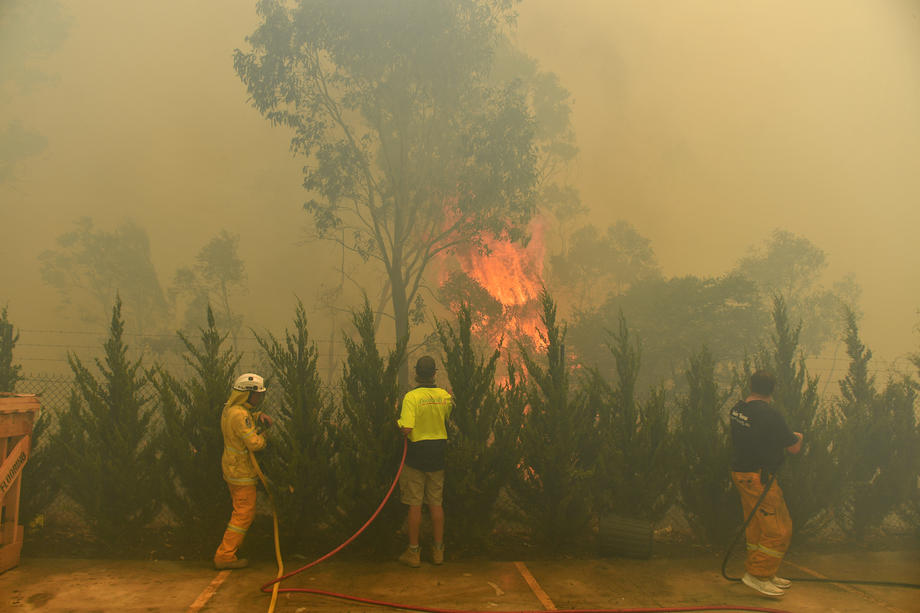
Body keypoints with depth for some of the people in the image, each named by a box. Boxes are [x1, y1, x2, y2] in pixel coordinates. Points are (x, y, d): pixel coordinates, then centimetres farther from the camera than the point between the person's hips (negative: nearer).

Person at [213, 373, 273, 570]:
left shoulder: (230, 408, 6)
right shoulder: (239, 415, -25)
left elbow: (249, 417, 24)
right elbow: (254, 443, -29)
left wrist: (259, 416, 2)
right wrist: (266, 436, -9)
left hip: (232, 468, 10)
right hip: (241, 471, -10)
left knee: (241, 510, 22)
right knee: (244, 513, -3)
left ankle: (230, 548, 32)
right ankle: (225, 556, 1)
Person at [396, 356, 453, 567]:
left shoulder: (411, 397, -15)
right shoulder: (445, 396, -1)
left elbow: (406, 429, -22)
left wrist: (398, 421, -2)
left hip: (417, 454, -4)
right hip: (438, 454, 4)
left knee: (415, 505, 4)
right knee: (436, 504, 12)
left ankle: (413, 552, 13)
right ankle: (438, 550, 22)